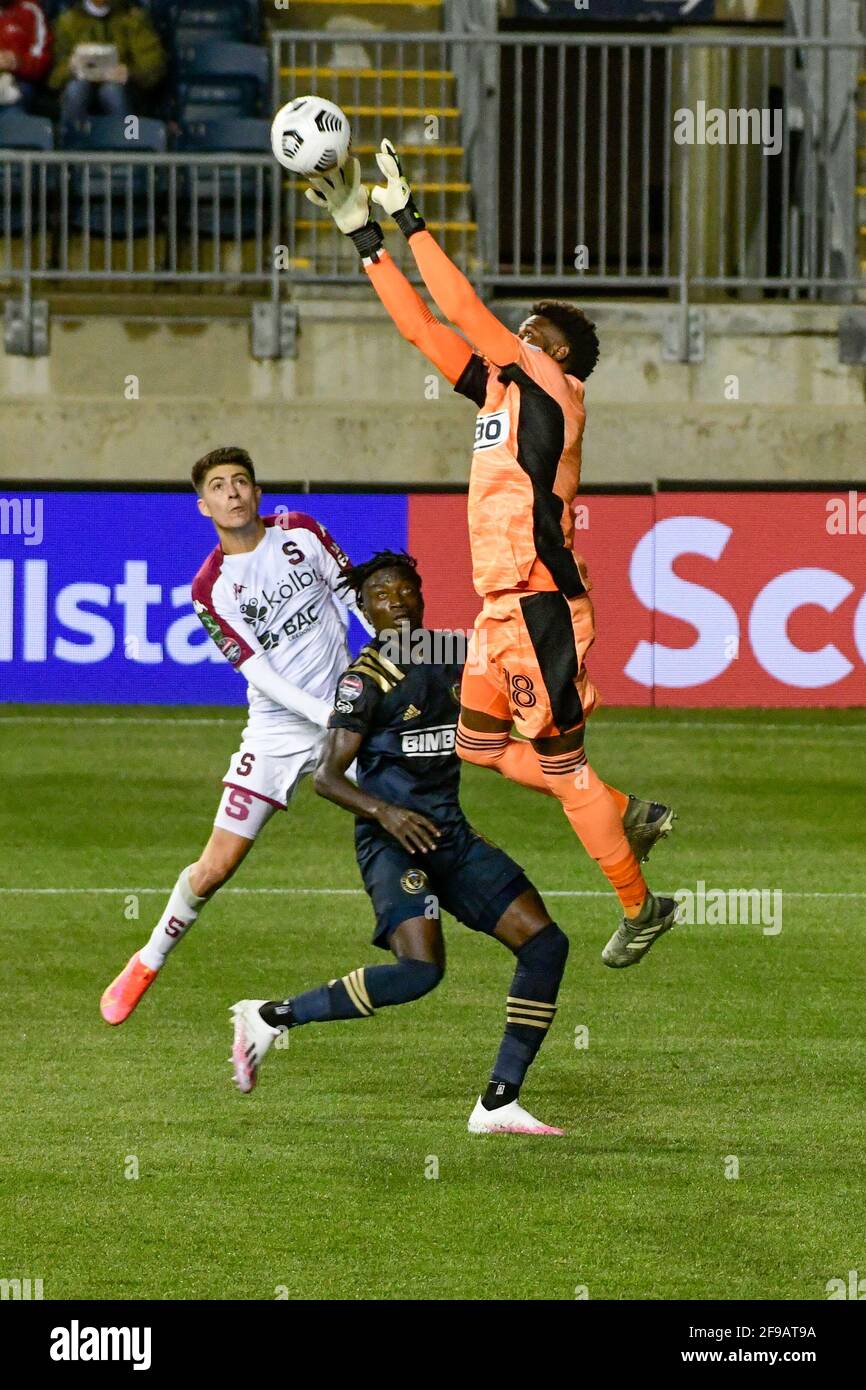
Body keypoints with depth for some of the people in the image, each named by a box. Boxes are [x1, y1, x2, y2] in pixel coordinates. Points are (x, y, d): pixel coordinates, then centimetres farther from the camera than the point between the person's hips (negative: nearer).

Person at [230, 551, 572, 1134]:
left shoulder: (452, 659, 12)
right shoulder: (366, 677, -9)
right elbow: (326, 775, -14)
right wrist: (384, 813, -29)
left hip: (451, 832, 7)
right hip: (393, 840, -7)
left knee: (546, 944, -3)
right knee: (420, 971, -27)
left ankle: (498, 1103, -1)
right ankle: (271, 1017, -12)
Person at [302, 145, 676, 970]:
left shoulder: (552, 391, -10)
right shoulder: (502, 392, 12)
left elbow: (464, 313, -17)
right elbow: (422, 328, 14)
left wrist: (409, 220, -14)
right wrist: (366, 238, 10)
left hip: (541, 606, -9)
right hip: (502, 606, 9)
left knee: (560, 762, -2)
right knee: (481, 745, 16)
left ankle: (639, 908, 9)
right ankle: (629, 816, 26)